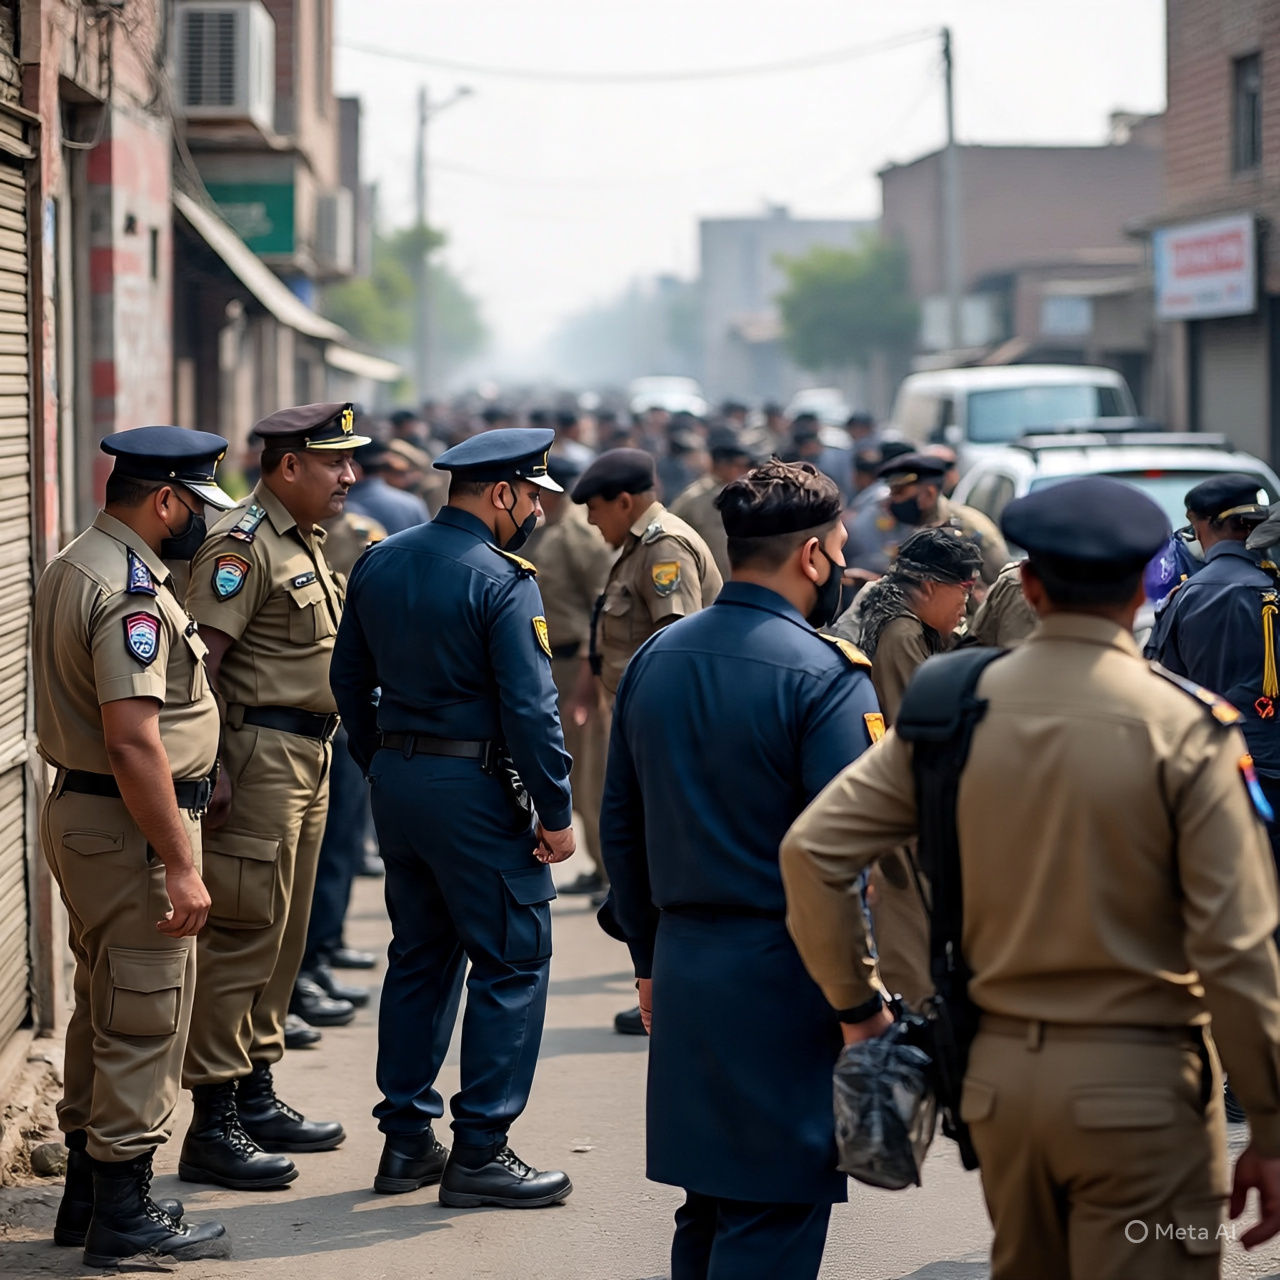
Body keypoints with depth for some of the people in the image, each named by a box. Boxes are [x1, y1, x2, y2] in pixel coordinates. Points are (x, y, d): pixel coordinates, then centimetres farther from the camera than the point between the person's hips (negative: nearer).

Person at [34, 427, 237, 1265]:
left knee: (104, 1012, 18)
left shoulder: (71, 568, 13)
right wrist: (180, 865, -24)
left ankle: (88, 1194, 26)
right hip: (132, 828, -11)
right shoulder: (131, 590, -20)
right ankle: (124, 1214, 3)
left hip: (79, 811, 11)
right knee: (147, 1023, -3)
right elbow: (133, 739, -27)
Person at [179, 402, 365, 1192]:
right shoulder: (243, 546, -15)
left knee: (283, 938, 15)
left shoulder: (306, 542, 16)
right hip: (260, 755, -10)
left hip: (309, 757, 10)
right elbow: (197, 659, -21)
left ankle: (258, 1102, 24)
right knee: (243, 937, -9)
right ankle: (214, 1126, -5)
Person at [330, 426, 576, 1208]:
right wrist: (556, 813, -11)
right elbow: (530, 709, -18)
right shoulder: (502, 581, -15)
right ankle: (480, 1151, 0)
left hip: (398, 782, 8)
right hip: (477, 788, -8)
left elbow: (350, 679, 14)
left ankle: (406, 1139, 19)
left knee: (419, 956, 16)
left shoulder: (380, 562, 7)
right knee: (513, 961, 0)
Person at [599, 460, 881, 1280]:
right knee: (775, 1214, -2)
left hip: (682, 970, 7)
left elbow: (622, 827, 14)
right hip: (784, 981, -7)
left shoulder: (653, 660, 9)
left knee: (708, 1204, 16)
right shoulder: (827, 675, -13)